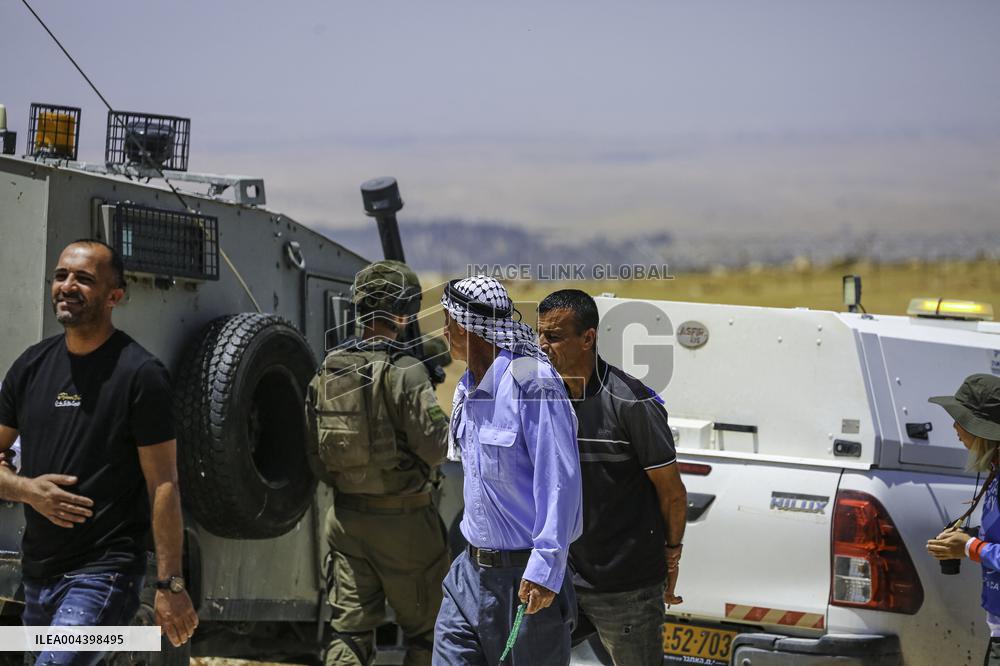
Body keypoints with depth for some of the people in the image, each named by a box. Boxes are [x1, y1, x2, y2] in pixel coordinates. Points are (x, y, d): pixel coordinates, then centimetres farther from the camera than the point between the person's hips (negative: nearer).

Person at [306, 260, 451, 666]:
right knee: (424, 632, 11)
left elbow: (315, 447, 8)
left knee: (350, 628, 6)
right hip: (403, 523, -5)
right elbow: (435, 448, -19)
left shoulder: (327, 372, 2)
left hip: (346, 516, 5)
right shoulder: (406, 373, -17)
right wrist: (452, 422, 1)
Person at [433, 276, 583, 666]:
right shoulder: (468, 390, 11)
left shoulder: (532, 382, -16)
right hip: (472, 573, 8)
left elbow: (560, 480, -20)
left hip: (526, 576, -8)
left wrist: (546, 566, -24)